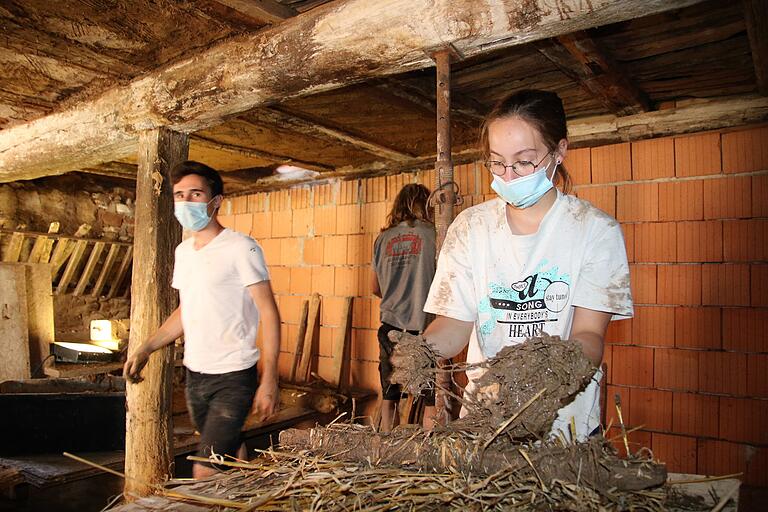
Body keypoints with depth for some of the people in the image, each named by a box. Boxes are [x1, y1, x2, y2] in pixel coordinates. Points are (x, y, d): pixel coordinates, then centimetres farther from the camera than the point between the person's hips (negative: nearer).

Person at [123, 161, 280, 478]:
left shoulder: (240, 248, -13)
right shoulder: (183, 250, 11)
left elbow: (269, 314, -15)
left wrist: (269, 381, -20)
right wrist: (145, 350, 12)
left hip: (233, 377, -7)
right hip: (194, 375, 7)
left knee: (204, 473, -10)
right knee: (229, 454, 19)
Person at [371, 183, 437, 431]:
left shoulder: (383, 238, 6)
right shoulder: (431, 234, -5)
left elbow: (375, 287, 13)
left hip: (391, 325, 4)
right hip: (424, 325, -4)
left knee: (389, 397, 14)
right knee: (431, 399, 6)